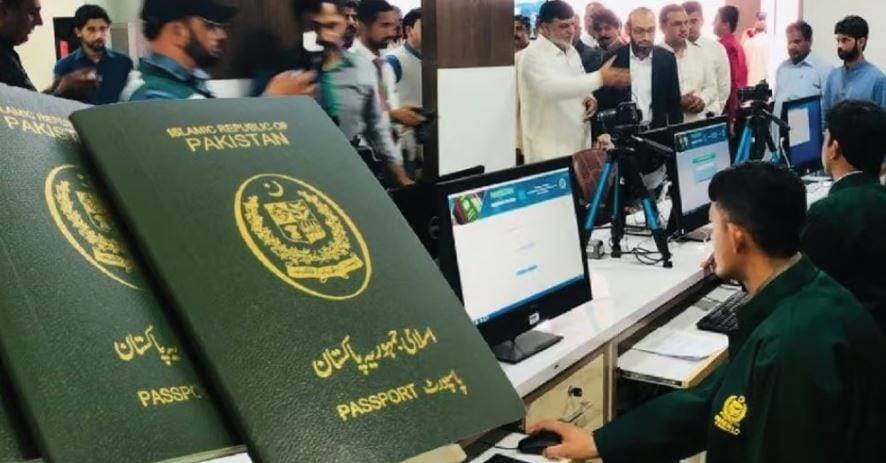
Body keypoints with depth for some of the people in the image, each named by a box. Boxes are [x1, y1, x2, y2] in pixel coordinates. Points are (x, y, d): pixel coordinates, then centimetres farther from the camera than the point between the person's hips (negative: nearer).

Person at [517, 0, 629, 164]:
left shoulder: (571, 51, 11)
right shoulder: (533, 55, -14)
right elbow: (552, 88, -31)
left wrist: (589, 98, 0)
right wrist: (600, 77, -32)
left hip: (578, 142, 8)